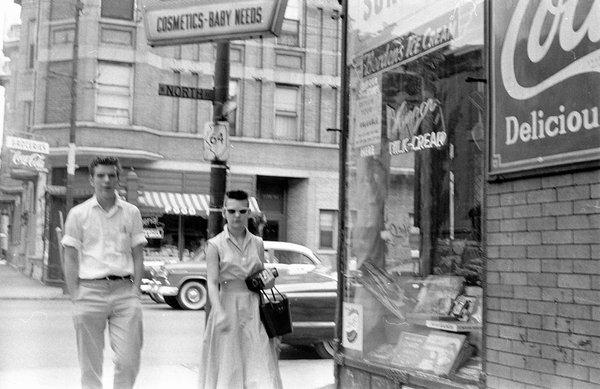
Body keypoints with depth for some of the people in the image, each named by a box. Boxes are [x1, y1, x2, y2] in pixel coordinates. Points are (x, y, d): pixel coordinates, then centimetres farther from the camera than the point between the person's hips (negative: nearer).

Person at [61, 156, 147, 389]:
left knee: (129, 360, -4)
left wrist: (135, 290, 0)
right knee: (90, 364, 4)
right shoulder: (78, 214, 5)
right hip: (90, 290, -1)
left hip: (124, 290, 1)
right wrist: (75, 297, -4)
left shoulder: (131, 213, 9)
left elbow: (138, 255, 11)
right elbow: (70, 259, 4)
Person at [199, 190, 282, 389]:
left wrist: (267, 280, -5)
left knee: (260, 365, -3)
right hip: (228, 307, -3)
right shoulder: (215, 245, -3)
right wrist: (220, 313, -24)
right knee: (228, 367, 3)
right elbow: (212, 283, -10)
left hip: (254, 310, 3)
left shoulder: (257, 243, 8)